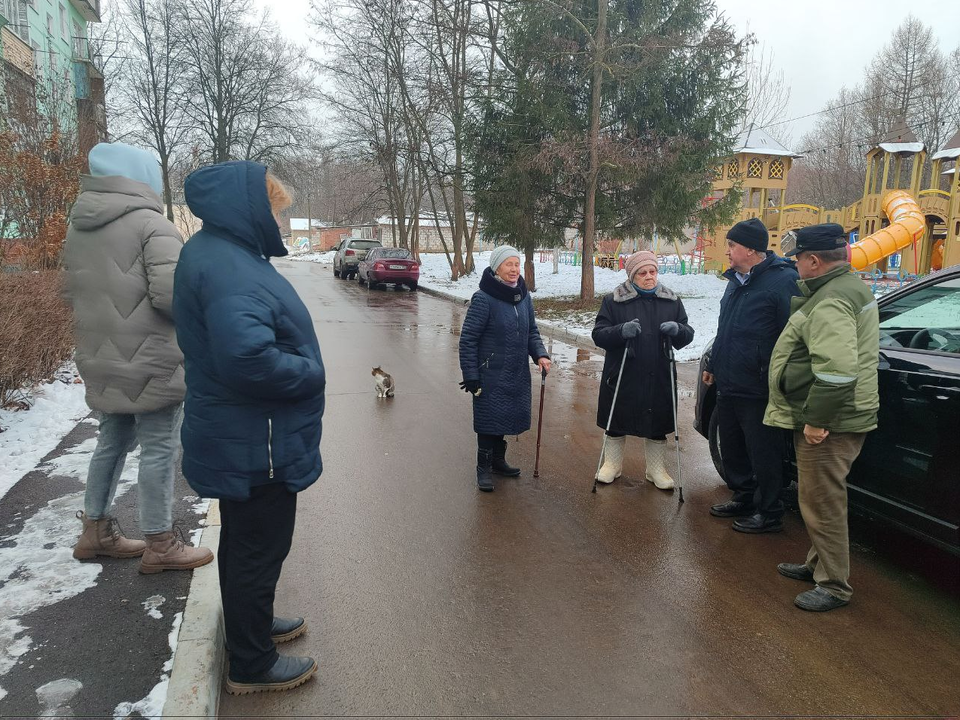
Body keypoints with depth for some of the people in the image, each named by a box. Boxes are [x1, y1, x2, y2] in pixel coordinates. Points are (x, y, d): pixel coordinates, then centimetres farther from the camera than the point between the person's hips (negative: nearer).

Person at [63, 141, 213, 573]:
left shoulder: (77, 227, 10)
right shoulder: (150, 223, -14)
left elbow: (73, 291, 15)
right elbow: (170, 292, -23)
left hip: (101, 361, 8)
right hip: (150, 362, -8)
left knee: (113, 442, 21)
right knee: (159, 450, 2)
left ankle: (96, 532, 32)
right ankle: (159, 546, 12)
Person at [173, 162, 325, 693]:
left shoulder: (221, 253, 9)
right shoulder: (226, 266, -25)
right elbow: (247, 357, -38)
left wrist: (302, 368, 8)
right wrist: (311, 373, -21)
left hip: (240, 438, 10)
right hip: (254, 445, -10)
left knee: (246, 542, 24)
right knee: (258, 547, 7)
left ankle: (251, 623, 45)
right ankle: (251, 667, 25)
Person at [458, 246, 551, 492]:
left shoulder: (524, 297, 4)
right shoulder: (483, 299, -15)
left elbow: (532, 332, 14)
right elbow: (468, 339, -13)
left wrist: (540, 354, -4)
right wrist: (471, 377, -14)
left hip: (517, 374, 6)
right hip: (490, 376, -6)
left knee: (507, 417, 15)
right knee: (489, 419, 2)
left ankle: (498, 460, 35)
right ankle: (484, 468, 19)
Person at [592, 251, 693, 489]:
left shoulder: (671, 300, 5)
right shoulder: (614, 300, -4)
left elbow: (688, 334, 7)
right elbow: (598, 334, -7)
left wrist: (678, 330, -17)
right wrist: (621, 331, -27)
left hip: (659, 378, 2)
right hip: (622, 377, -2)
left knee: (657, 426, 12)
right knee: (617, 424, 11)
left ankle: (656, 469, 30)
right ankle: (612, 464, 30)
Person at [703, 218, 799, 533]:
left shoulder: (782, 280, -15)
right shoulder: (736, 280, 14)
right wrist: (714, 364, 24)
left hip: (758, 391, -9)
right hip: (728, 386, 9)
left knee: (764, 454, 3)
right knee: (732, 448, 19)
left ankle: (769, 514, 17)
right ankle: (743, 499, 35)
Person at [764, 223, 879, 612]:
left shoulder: (831, 302, -22)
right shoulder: (850, 286, 13)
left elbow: (837, 370, -31)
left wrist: (816, 419, -25)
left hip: (828, 423, -11)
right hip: (840, 416, 11)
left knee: (823, 503, 0)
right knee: (819, 498, 22)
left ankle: (834, 587, 12)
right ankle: (818, 564, 37)